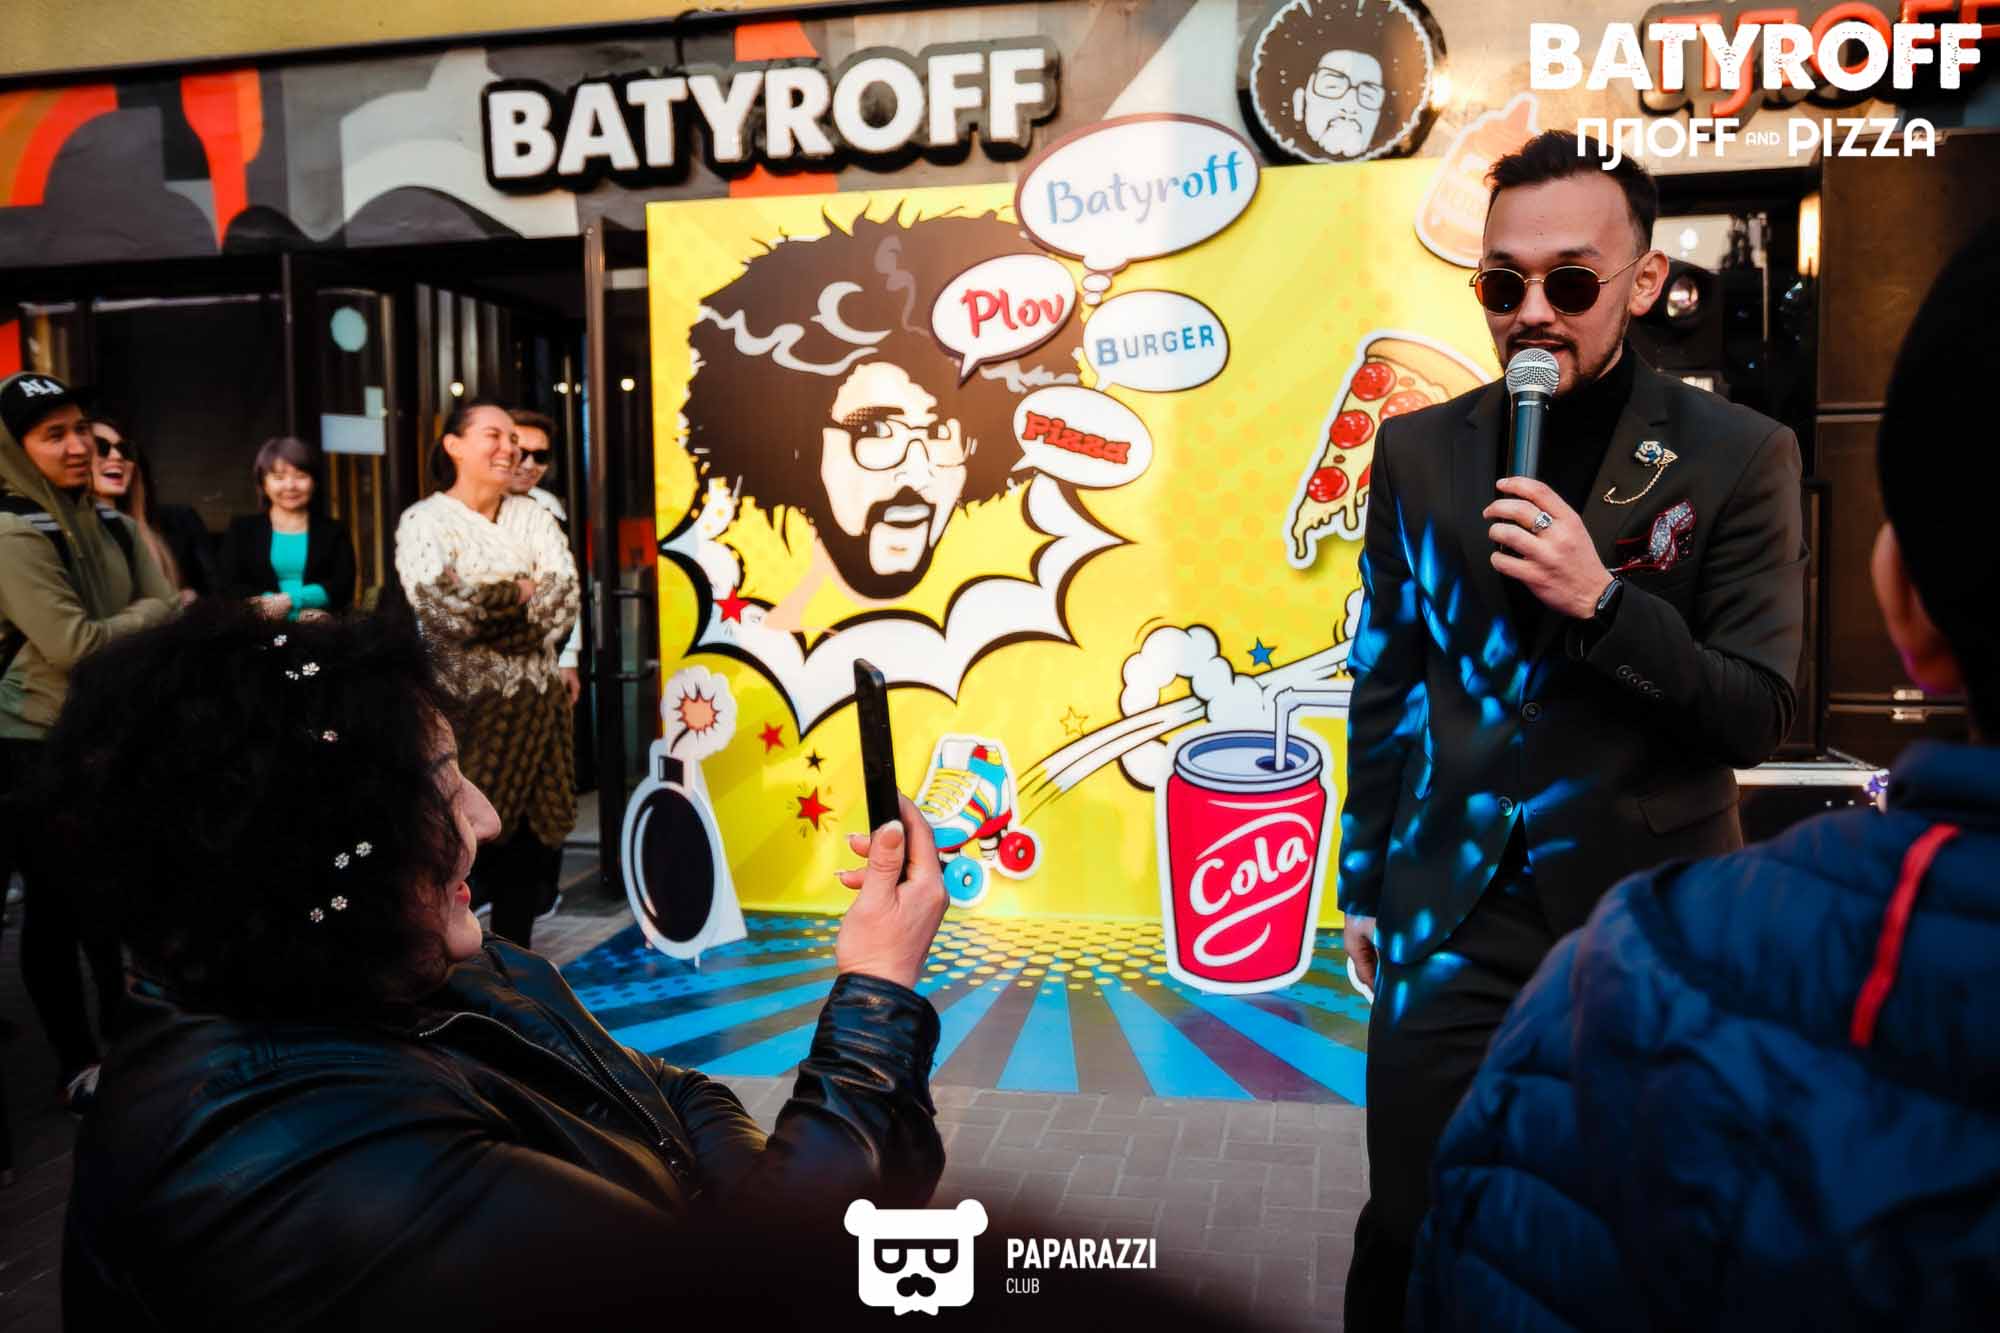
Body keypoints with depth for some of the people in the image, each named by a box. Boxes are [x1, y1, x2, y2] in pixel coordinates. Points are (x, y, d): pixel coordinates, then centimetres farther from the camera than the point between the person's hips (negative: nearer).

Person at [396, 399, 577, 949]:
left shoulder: (533, 517, 9)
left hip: (532, 701, 4)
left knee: (528, 831, 6)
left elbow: (565, 600, -5)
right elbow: (439, 609, -18)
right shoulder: (425, 520, -3)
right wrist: (521, 595, -9)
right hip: (459, 702, -4)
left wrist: (483, 606, -11)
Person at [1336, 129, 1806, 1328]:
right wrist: (1365, 883, 10)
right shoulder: (1419, 451, 3)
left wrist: (1602, 599, -22)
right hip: (1453, 908, 2)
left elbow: (1758, 718, -7)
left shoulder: (1738, 456, -5)